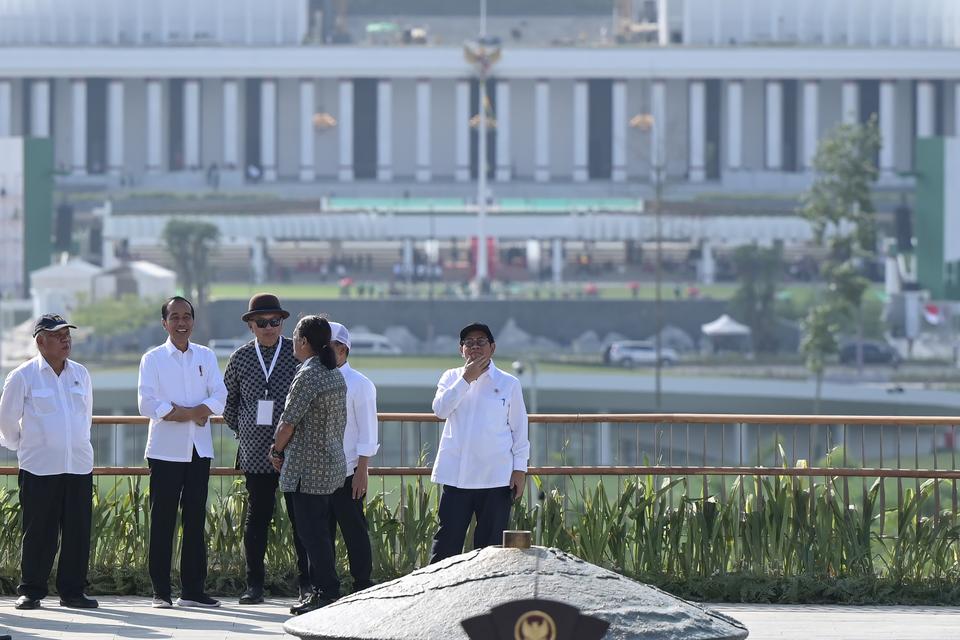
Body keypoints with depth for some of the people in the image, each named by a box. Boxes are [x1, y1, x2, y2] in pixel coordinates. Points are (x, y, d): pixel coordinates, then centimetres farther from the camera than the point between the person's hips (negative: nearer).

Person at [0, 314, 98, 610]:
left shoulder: (80, 374, 9)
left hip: (79, 465, 4)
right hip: (39, 469, -4)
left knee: (78, 530, 3)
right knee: (37, 532, -1)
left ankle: (72, 591, 11)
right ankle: (30, 591, 8)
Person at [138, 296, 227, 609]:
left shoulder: (206, 357, 10)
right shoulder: (153, 359, 0)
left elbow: (219, 397, 0)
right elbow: (148, 404, -9)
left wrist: (178, 411, -15)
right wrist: (193, 413, -13)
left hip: (199, 449, 3)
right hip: (166, 449, -3)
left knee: (196, 519, 5)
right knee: (163, 520, -3)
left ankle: (192, 589, 9)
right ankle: (160, 591, 1)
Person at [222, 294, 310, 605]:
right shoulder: (241, 358, 7)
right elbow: (228, 401, 18)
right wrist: (243, 431, 11)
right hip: (256, 454, 2)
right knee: (257, 518, 4)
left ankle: (307, 584, 5)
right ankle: (254, 585, 9)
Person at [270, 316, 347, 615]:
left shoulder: (308, 375, -16)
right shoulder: (335, 375, 12)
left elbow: (289, 421, -15)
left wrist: (276, 450, 3)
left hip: (307, 466, -9)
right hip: (332, 462, 9)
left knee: (311, 531, -5)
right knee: (318, 531, 13)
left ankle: (327, 592, -5)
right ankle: (322, 589, 15)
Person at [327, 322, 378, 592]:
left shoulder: (359, 385, -5)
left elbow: (367, 431, -6)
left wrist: (362, 471, -11)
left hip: (347, 473, -5)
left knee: (354, 531, 0)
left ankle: (362, 589, 5)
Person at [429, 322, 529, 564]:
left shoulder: (508, 383, 4)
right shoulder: (452, 377, 8)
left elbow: (519, 427, 6)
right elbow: (440, 409, -9)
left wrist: (520, 468, 0)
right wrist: (466, 379, -14)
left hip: (497, 478, -1)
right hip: (456, 476, 1)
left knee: (491, 545, 5)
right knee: (446, 543, -1)